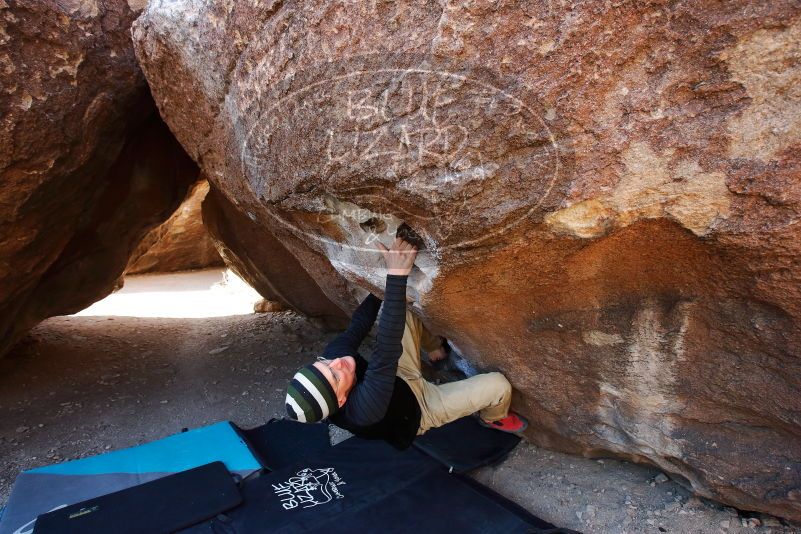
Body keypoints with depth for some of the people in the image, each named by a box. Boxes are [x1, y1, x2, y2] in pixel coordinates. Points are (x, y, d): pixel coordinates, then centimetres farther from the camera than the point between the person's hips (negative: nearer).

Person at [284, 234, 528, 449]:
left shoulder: (332, 353, -28)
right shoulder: (365, 409, -47)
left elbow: (359, 325, -13)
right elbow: (386, 354, -57)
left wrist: (384, 277, -6)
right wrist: (397, 275, -62)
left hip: (400, 380, 6)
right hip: (421, 407, -6)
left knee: (402, 314, -2)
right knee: (499, 385, -16)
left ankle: (435, 346, 29)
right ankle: (493, 418, 23)